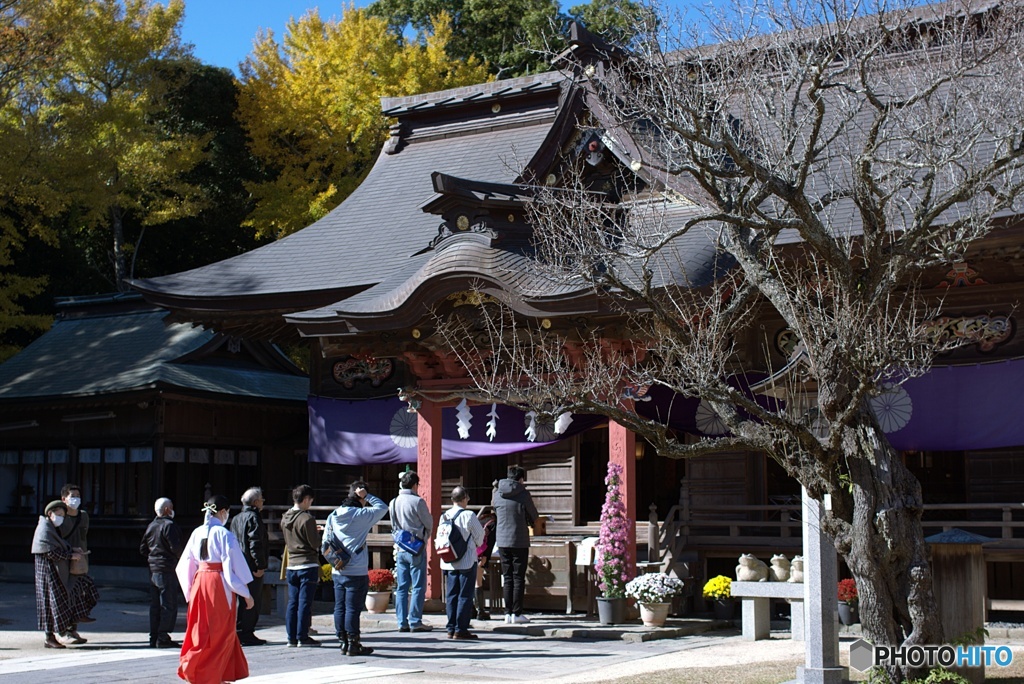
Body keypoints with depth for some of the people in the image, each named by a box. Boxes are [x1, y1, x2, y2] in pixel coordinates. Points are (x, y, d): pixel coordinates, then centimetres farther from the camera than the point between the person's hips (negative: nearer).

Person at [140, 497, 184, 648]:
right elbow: (176, 547, -19)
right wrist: (182, 557, -2)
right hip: (167, 570, -8)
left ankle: (154, 637, 14)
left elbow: (143, 548, 16)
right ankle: (163, 638, -7)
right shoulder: (169, 525, -12)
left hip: (153, 570, 8)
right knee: (169, 605, -4)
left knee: (155, 605, 11)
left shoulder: (151, 526, 13)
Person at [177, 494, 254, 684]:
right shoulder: (224, 535, -12)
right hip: (219, 585, -6)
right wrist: (246, 594, -4)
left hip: (199, 583, 6)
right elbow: (235, 567, -12)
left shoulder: (197, 533, 5)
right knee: (219, 633, 4)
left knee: (202, 630, 15)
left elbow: (185, 565, 9)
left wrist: (190, 591, 19)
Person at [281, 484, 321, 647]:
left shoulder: (285, 518, 7)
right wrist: (317, 533, 9)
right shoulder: (307, 519, -15)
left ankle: (292, 637, 11)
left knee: (293, 602, 9)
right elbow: (315, 544, -12)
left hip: (291, 566, 7)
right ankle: (302, 637, -2)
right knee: (305, 602, -3)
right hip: (308, 565, -6)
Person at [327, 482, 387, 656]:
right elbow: (382, 507, -1)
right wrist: (367, 496, 3)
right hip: (356, 572, -6)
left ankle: (343, 642, 14)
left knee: (340, 607, 9)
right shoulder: (360, 515, -10)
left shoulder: (332, 516, 9)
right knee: (353, 608, -3)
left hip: (337, 572, 6)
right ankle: (353, 644, 0)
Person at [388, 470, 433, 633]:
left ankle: (402, 622, 8)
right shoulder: (417, 501, -13)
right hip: (417, 549, -6)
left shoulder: (393, 503, 7)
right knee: (418, 587, -1)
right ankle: (415, 621, -3)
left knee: (401, 587, 8)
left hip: (400, 549, 6)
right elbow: (429, 524, -4)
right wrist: (425, 536, 14)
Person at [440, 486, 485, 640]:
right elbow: (479, 537, -4)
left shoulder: (444, 516, 3)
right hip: (467, 561, -5)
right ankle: (461, 629, -2)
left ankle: (451, 628, 13)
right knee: (465, 596, -1)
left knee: (451, 595, 11)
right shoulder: (469, 516, -13)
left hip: (448, 562, 5)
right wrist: (476, 544, 17)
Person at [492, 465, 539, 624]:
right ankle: (517, 613, 0)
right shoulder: (523, 494, -9)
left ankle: (508, 613, 9)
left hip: (502, 541, 4)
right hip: (520, 541, -4)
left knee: (507, 578, 10)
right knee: (519, 578, 2)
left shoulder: (497, 494, 2)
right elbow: (533, 516, 2)